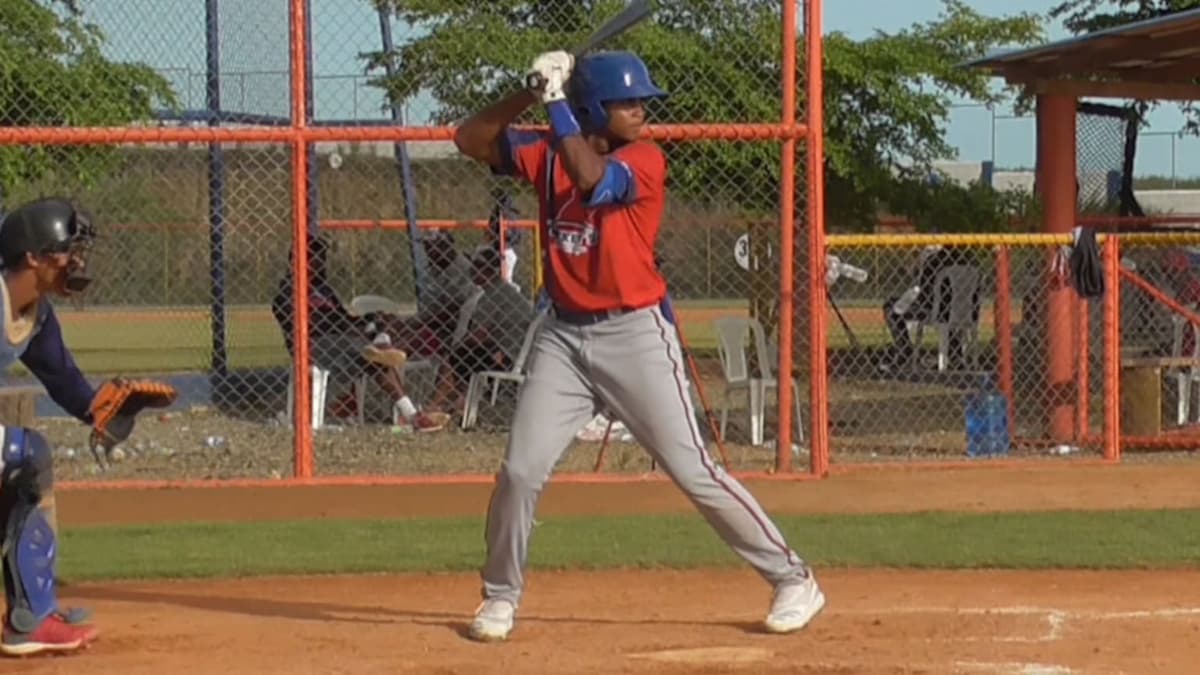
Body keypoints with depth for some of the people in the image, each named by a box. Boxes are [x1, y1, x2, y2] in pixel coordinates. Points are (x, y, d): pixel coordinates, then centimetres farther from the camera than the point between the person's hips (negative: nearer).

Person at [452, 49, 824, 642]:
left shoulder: (644, 160, -10)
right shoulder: (547, 154, 3)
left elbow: (592, 178, -29)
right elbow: (469, 139, 0)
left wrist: (557, 101, -22)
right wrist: (531, 95, -11)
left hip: (635, 333, -4)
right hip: (563, 334, 4)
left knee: (693, 470, -6)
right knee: (520, 471, 0)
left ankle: (792, 580, 3)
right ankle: (500, 597, 18)